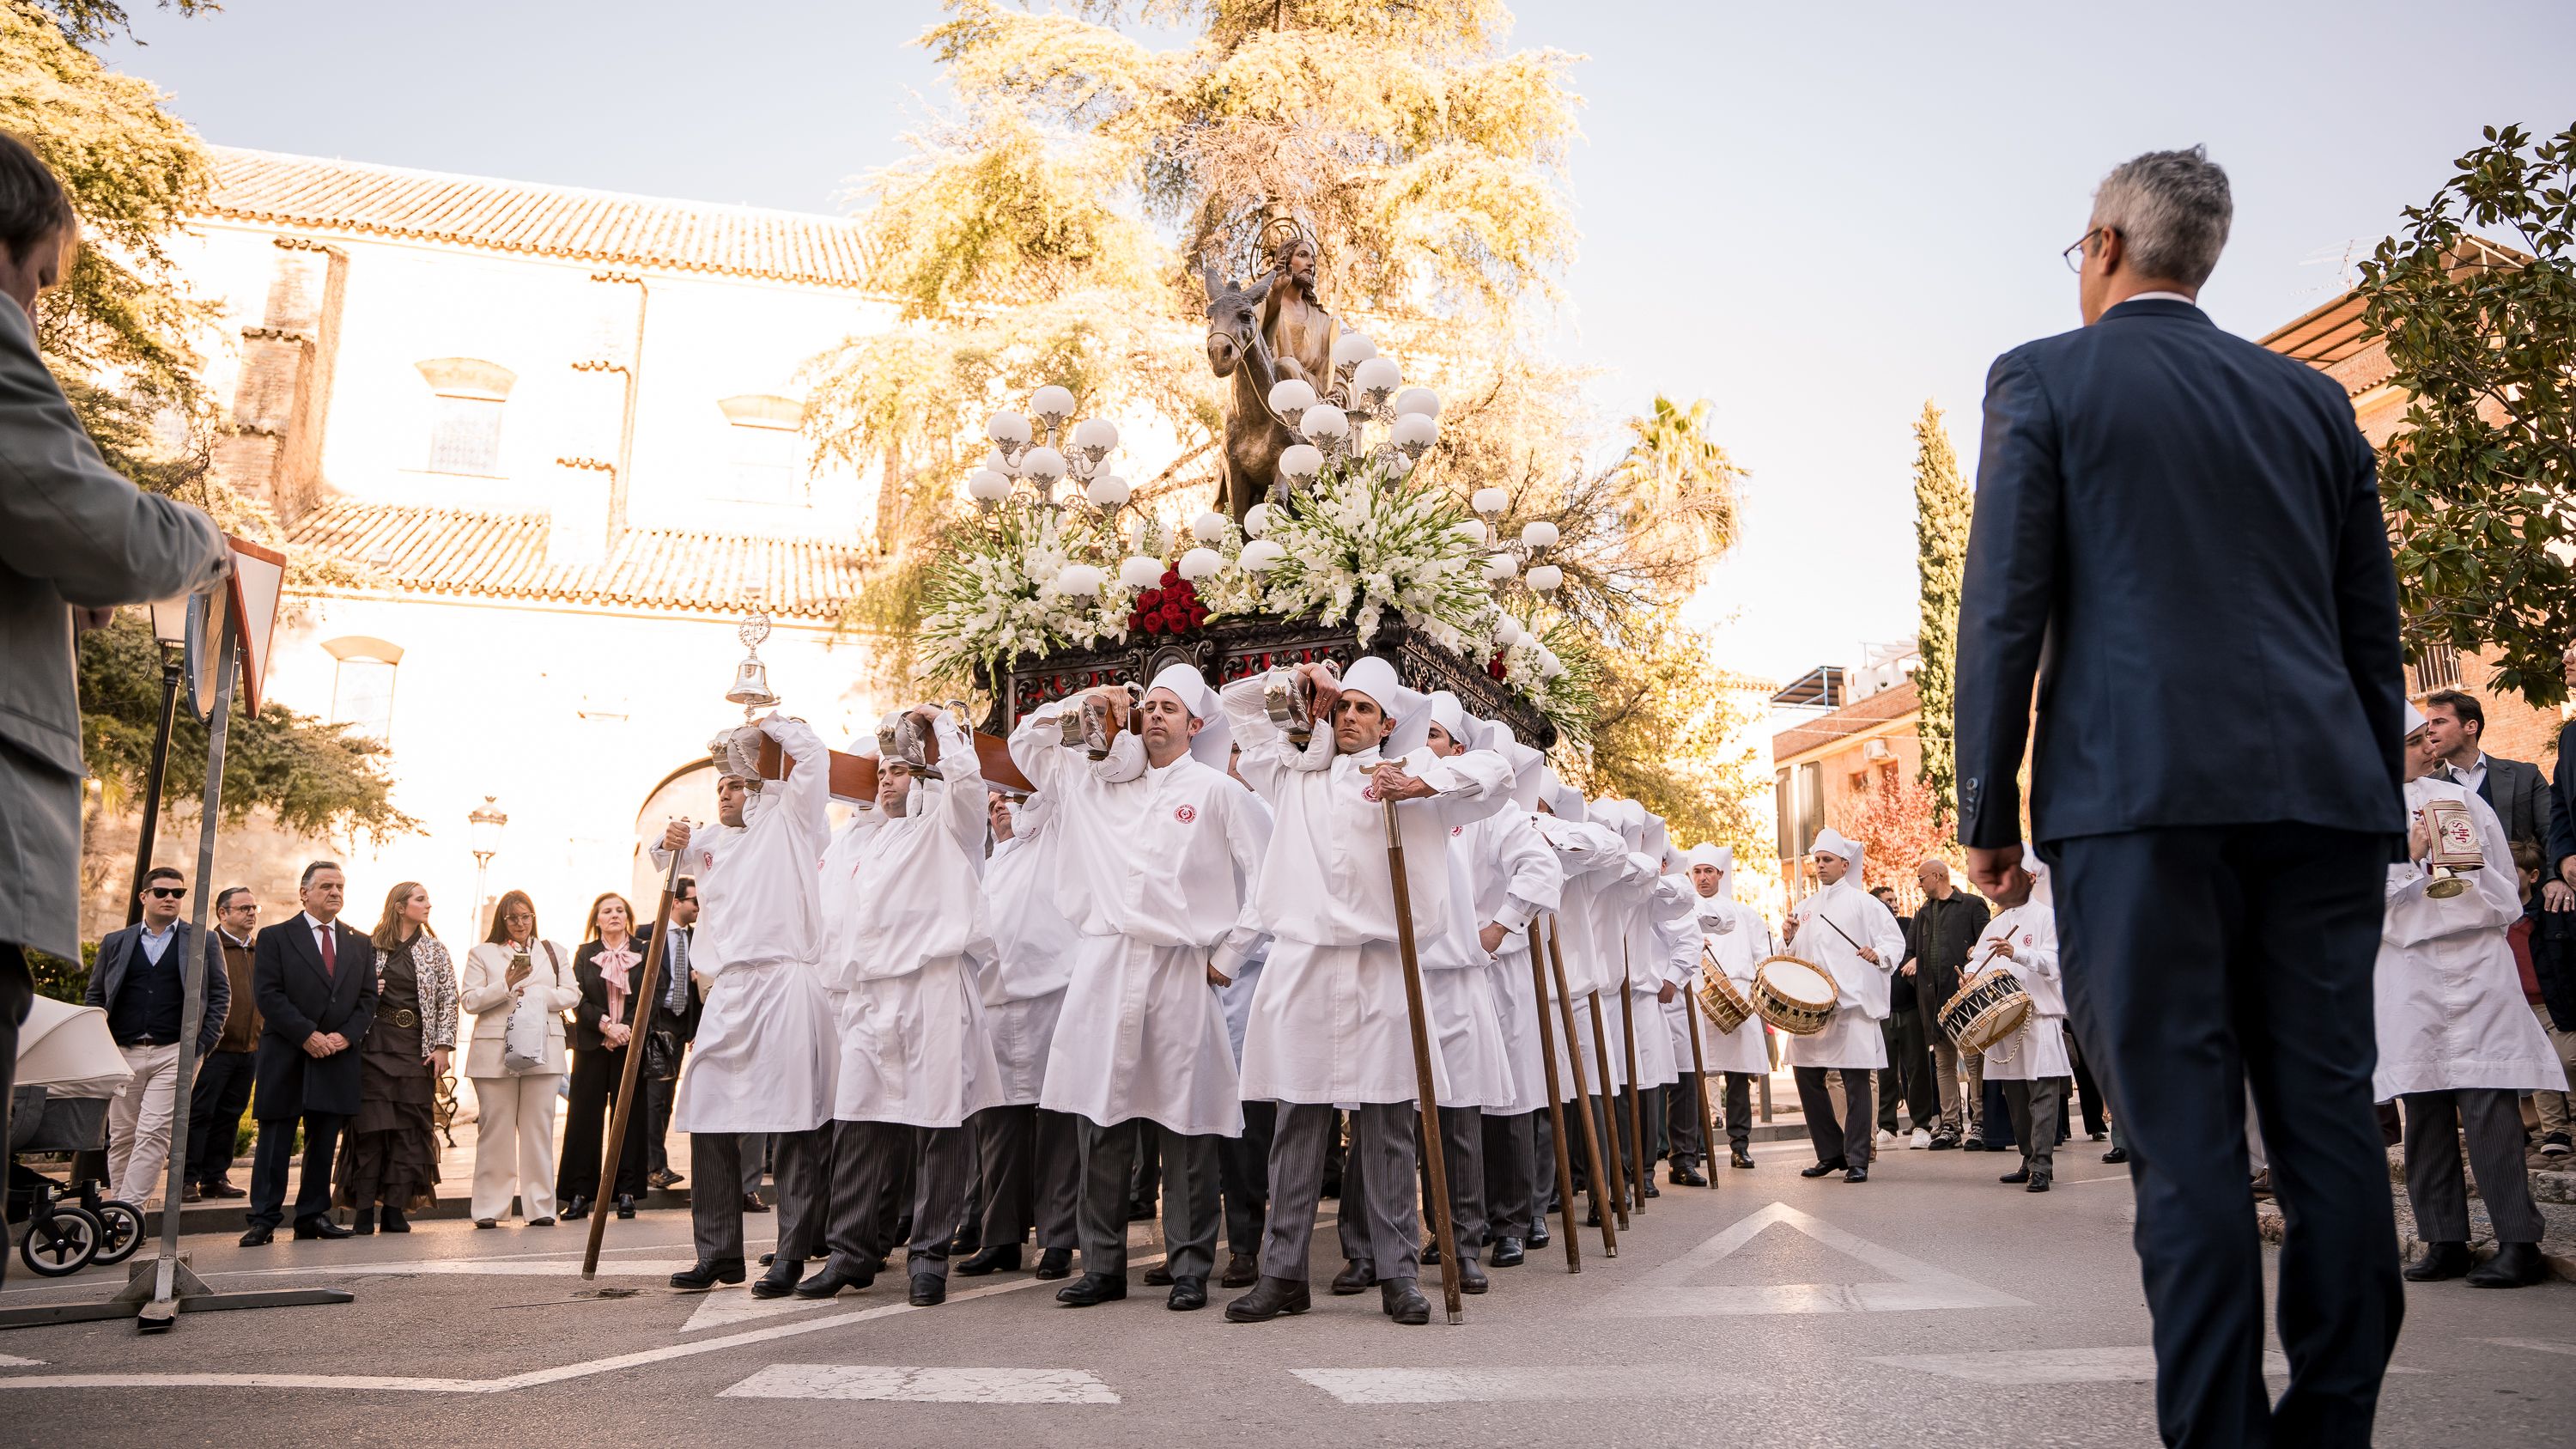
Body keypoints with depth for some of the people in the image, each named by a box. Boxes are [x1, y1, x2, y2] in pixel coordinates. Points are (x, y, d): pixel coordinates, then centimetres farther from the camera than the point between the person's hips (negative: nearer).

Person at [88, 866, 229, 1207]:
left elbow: (221, 994, 6)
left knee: (154, 1134, -11)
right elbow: (94, 995, 16)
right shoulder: (115, 942, 13)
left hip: (174, 1053, -3)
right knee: (122, 1137, 7)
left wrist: (203, 1044, -3)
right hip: (122, 1054, 3)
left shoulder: (203, 941, 7)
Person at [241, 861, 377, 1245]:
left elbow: (368, 998, 10)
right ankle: (263, 1220, 5)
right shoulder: (275, 937, 2)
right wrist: (307, 1035, -15)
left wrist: (346, 1035, -7)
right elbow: (267, 994, -7)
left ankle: (314, 1216, 14)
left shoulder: (360, 944, 14)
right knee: (275, 1144, -1)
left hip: (338, 1058, 4)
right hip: (286, 1058, -4)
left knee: (324, 1143, 7)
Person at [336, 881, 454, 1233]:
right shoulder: (370, 947, 5)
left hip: (416, 1046, 2)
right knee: (370, 1124, -3)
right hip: (374, 1045, -2)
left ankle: (396, 1208, 4)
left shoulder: (435, 950, 10)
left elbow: (449, 1000, 6)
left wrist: (442, 1045, -1)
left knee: (410, 1125, -1)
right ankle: (364, 1210, 2)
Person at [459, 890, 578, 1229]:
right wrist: (506, 985, -12)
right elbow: (469, 1000, 1)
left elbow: (572, 995, 10)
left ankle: (540, 1207, 3)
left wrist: (537, 993, -7)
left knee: (539, 1128, 0)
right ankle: (490, 1208, 5)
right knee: (495, 1129, -1)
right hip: (494, 1052, -1)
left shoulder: (554, 952, 17)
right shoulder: (482, 953, 11)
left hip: (543, 1050, 1)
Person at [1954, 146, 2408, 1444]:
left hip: (2136, 798, -5)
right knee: (2329, 1116, 8)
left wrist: (1987, 807, -1)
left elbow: (2004, 608, -4)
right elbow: (2373, 630, 17)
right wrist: (2372, 810, 22)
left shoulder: (2044, 380, 4)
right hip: (2319, 794, 5)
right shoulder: (2313, 398, 18)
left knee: (2184, 1133, -3)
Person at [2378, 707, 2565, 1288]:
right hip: (2407, 974, 0)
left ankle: (2518, 1242, -3)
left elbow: (2506, 893, 13)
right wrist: (2408, 858, -10)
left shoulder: (2460, 797, 12)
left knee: (2488, 1105, -7)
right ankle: (2444, 1241, 9)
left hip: (2475, 966, 0)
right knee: (2423, 1108, 2)